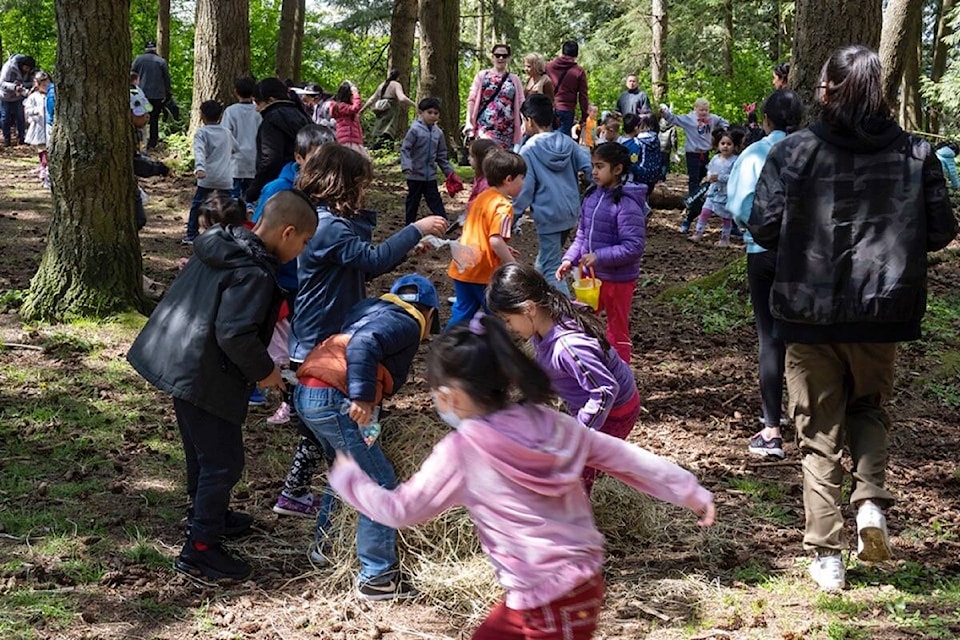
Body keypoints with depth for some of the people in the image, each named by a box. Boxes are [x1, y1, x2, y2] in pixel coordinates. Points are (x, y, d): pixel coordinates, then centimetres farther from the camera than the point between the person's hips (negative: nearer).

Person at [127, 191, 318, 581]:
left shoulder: (218, 246, 7)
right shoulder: (254, 274, -22)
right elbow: (235, 334, -30)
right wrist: (264, 370, -13)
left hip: (176, 362, 10)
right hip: (203, 378, -10)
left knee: (202, 450, 27)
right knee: (223, 462, 0)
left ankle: (206, 513, 46)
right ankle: (200, 549, 7)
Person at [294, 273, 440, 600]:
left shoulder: (373, 309, 24)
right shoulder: (407, 323, 0)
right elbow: (364, 345, -18)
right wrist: (362, 397, -25)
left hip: (306, 392, 9)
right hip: (334, 399, -9)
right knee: (381, 485, 0)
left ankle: (324, 546, 40)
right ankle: (377, 577, 5)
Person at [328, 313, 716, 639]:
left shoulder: (461, 452, -15)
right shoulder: (549, 423, 1)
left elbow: (400, 510, -3)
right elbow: (624, 458, 8)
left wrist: (347, 478, 13)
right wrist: (690, 493, 19)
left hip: (552, 607, -8)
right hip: (585, 581, 8)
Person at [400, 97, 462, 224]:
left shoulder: (438, 132, 4)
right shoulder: (415, 130, -12)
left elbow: (441, 156, 13)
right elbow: (405, 149, -13)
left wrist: (450, 172, 10)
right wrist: (406, 166, -26)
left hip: (430, 176, 4)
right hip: (415, 176, -4)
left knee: (436, 203, 4)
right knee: (412, 203, 9)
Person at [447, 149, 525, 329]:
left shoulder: (481, 198, 11)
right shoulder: (503, 207, -17)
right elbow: (496, 241, -27)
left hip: (462, 268, 8)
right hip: (485, 272, -8)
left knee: (462, 312, 16)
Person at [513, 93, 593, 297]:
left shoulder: (529, 150, -11)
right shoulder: (567, 142, 4)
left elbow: (525, 188, -11)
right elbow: (590, 166, -1)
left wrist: (514, 212, 0)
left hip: (548, 215, -7)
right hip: (571, 212, 7)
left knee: (551, 268, -3)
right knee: (545, 259, 24)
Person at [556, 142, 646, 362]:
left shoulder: (627, 204, -21)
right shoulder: (593, 195, 2)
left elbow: (634, 246, -24)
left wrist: (599, 257, -27)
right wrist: (570, 259, -2)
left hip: (617, 279, -7)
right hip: (591, 275, 7)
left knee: (617, 330, 9)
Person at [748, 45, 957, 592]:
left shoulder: (794, 152, -10)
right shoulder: (915, 153, -4)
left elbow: (764, 227, -11)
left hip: (810, 311, -1)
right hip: (882, 312, 2)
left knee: (820, 431, 10)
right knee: (870, 407, 25)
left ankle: (827, 556, 10)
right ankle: (872, 501, 1)